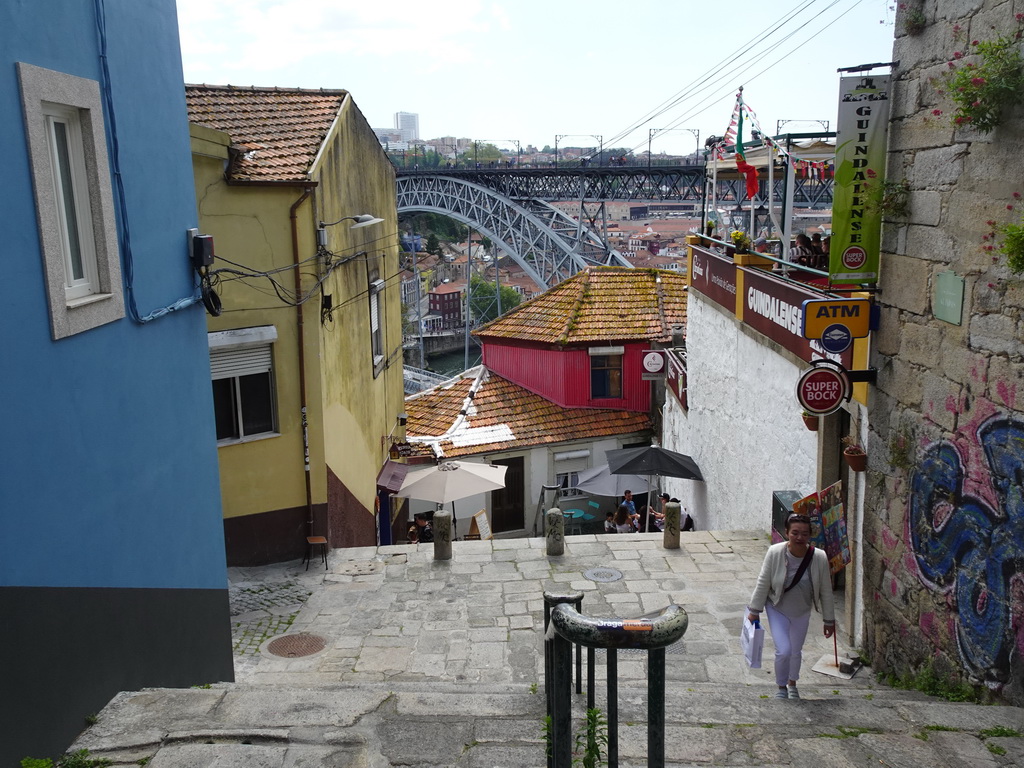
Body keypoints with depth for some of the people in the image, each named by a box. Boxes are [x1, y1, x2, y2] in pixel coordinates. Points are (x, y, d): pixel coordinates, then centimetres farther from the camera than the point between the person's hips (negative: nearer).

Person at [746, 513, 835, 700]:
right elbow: (763, 583, -14)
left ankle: (792, 684, 47)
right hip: (777, 609, -2)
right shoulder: (775, 553, -26)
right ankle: (781, 687, 17)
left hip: (802, 611, 2)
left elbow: (825, 591, -10)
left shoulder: (819, 557, -22)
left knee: (796, 651, 19)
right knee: (784, 651, -11)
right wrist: (754, 610, -6)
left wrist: (829, 620, -2)